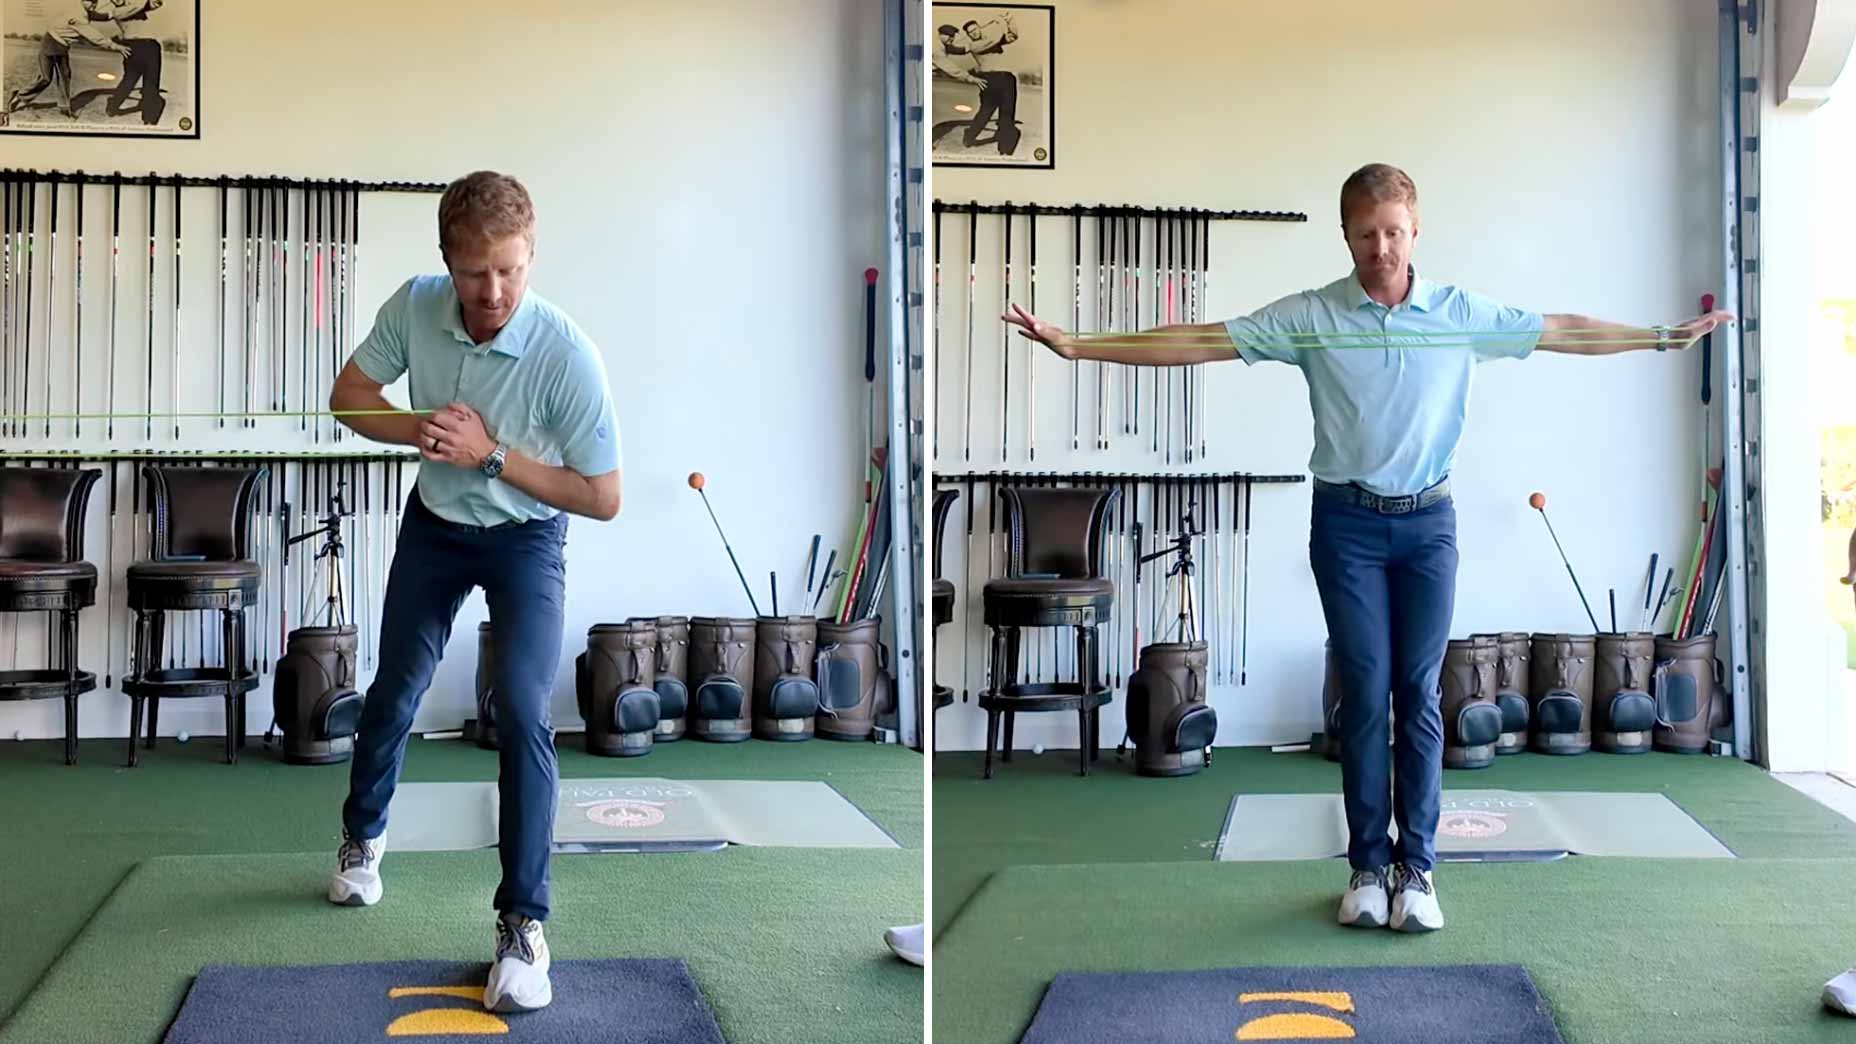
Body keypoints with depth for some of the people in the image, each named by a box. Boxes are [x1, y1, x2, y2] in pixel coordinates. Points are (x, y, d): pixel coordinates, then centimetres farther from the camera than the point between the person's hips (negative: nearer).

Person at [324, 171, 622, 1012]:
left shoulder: (569, 356, -32)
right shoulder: (414, 305, -21)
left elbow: (603, 497, -24)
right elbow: (350, 395, -5)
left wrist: (493, 453, -31)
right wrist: (423, 429, -24)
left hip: (527, 537, -4)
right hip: (434, 523, 4)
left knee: (522, 713, -19)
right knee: (394, 692, 16)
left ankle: (523, 923, -9)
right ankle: (362, 835, 45)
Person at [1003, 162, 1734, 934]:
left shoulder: (1463, 314, 1)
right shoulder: (1309, 317, -4)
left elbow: (1565, 333, 10)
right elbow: (1200, 342, -6)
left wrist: (1665, 336, 9)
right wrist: (1077, 347, -12)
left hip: (1427, 521, 1)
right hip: (1348, 522, -1)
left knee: (1419, 694, 2)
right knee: (1364, 692, 2)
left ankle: (1417, 867, 9)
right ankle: (1367, 865, 11)